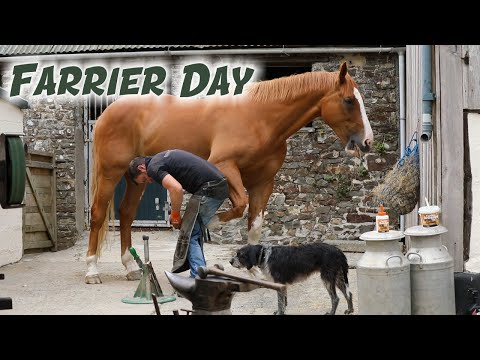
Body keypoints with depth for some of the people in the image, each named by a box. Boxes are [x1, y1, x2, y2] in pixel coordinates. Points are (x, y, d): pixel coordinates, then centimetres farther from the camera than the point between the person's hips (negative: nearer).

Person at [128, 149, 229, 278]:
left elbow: (176, 188, -22)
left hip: (208, 189, -10)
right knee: (195, 233, 19)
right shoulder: (162, 158, 24)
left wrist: (175, 215, -6)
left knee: (189, 234, -3)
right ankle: (200, 274, 24)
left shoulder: (153, 167, -6)